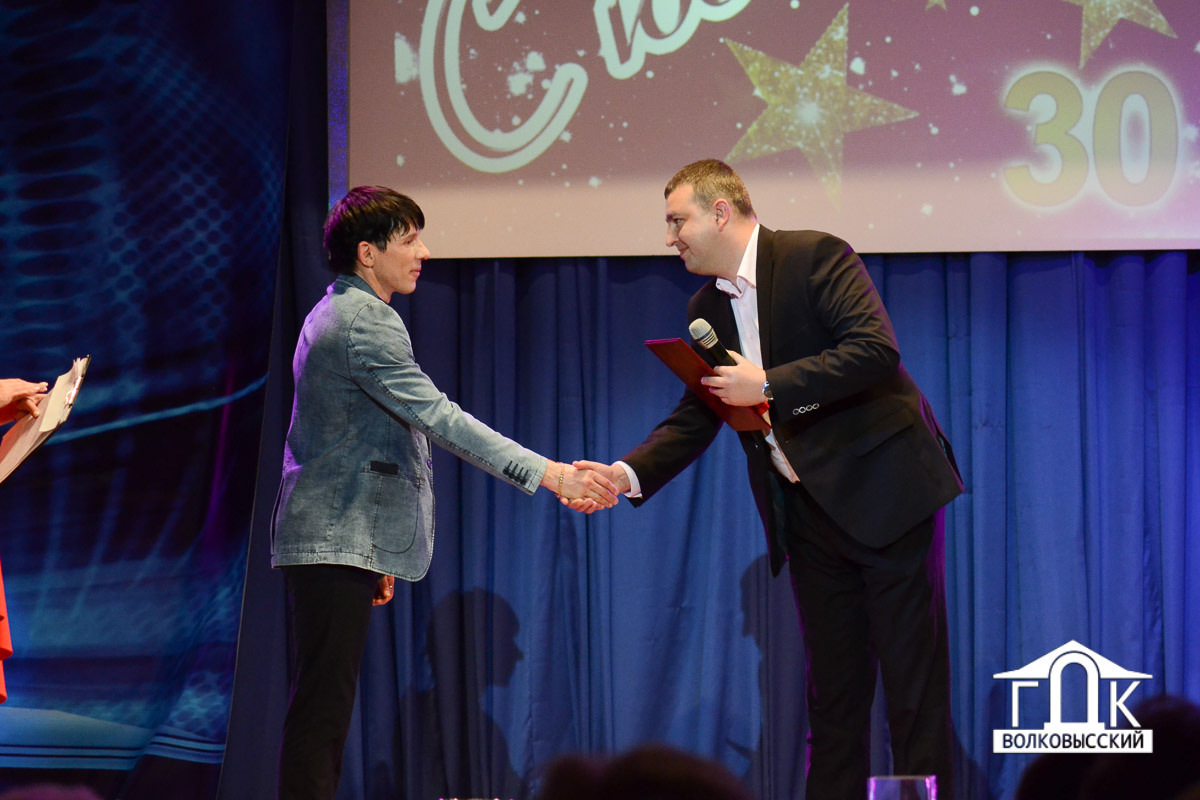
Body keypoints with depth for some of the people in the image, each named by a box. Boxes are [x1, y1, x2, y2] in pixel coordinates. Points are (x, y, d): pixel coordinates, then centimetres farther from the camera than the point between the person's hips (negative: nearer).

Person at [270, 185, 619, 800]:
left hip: (337, 541, 11)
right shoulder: (364, 323, -15)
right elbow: (439, 419, -22)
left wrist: (375, 552, 27)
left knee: (321, 709, 10)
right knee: (321, 710, -12)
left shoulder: (337, 314, 19)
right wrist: (551, 475, -23)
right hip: (336, 543, -11)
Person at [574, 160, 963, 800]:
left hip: (885, 490, -7)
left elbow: (876, 350, -21)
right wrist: (628, 473, -2)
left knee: (914, 678, -3)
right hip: (808, 513, 7)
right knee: (832, 686, 9)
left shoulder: (816, 258, -10)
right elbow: (695, 418, 14)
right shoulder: (706, 309, 12)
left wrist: (769, 386, -22)